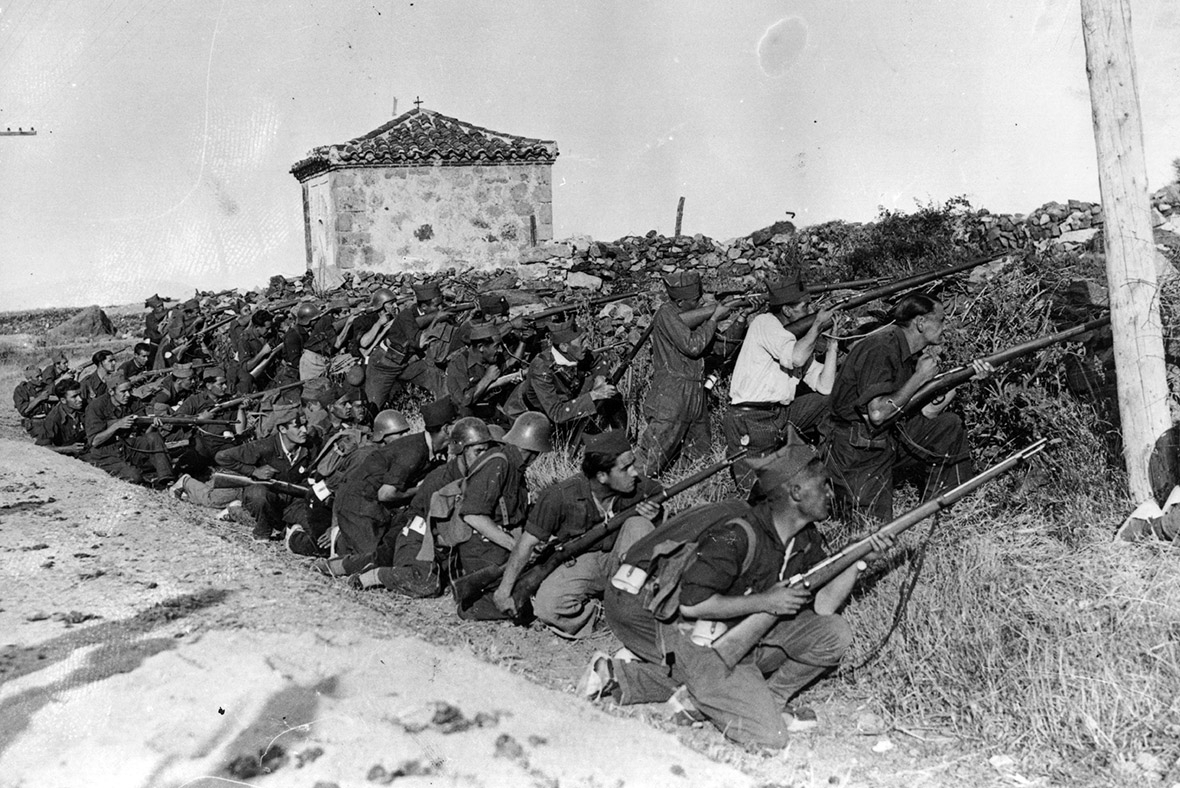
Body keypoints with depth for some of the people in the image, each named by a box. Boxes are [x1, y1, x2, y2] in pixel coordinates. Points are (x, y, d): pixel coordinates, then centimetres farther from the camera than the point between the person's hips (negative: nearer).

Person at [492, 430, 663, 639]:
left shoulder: (638, 487, -16)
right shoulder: (560, 496, -24)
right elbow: (528, 542, -15)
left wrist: (655, 516, -18)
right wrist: (504, 589, -11)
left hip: (619, 564, 3)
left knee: (639, 524, -25)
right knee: (546, 607, -32)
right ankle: (594, 610, -1)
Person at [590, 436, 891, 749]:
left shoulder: (806, 539, 1)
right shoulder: (737, 535, -27)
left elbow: (823, 604, -2)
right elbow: (689, 604, -29)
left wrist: (859, 561, -14)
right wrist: (765, 601, -23)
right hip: (701, 638, -8)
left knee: (835, 635, -7)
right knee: (768, 734, -15)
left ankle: (768, 699, 2)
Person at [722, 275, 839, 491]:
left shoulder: (800, 340, 12)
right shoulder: (764, 323, -10)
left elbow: (825, 386, 5)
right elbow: (796, 358, -27)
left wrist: (832, 343, 3)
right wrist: (818, 325, -13)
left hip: (780, 414, 8)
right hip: (751, 421, -7)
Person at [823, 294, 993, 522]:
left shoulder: (911, 353, 7)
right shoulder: (879, 350, -21)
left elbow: (928, 411, 5)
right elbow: (877, 414, -29)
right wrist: (919, 378, -19)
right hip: (858, 451, -9)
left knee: (949, 427, 1)